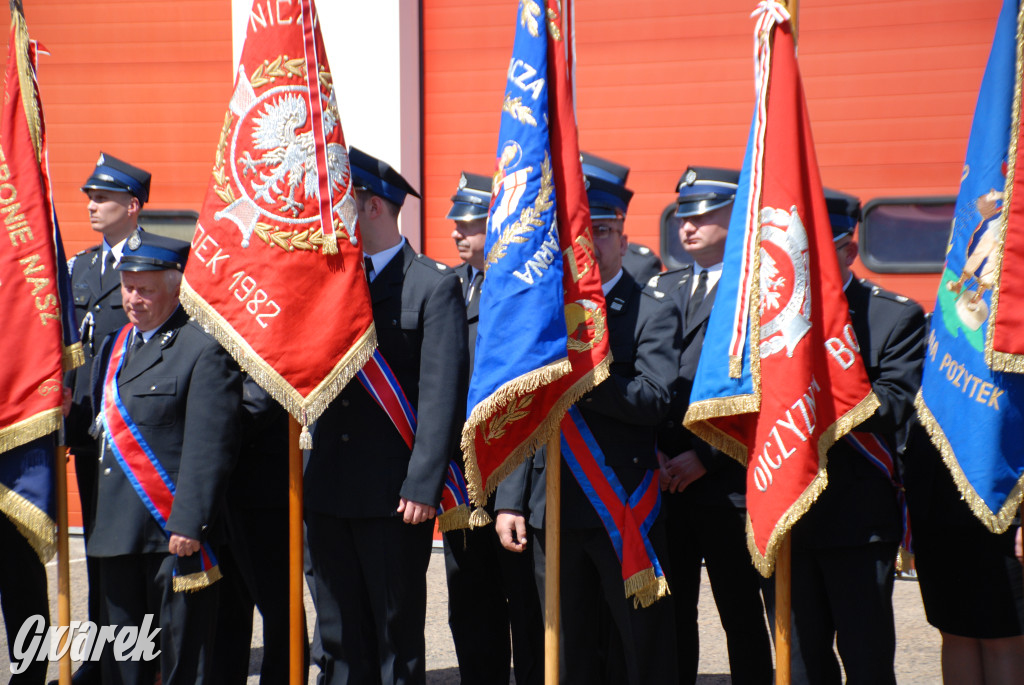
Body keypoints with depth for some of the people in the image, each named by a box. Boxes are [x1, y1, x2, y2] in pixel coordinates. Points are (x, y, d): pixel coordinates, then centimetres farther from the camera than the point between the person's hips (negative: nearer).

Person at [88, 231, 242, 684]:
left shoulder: (205, 349, -10)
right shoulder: (113, 346, 16)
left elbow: (210, 446, -16)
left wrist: (188, 524, -20)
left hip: (175, 531, -8)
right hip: (117, 531, 8)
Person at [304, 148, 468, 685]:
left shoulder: (434, 286, -5)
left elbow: (443, 395, -11)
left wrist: (423, 487, -16)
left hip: (394, 497, -6)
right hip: (329, 493, 6)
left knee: (397, 640, 2)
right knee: (339, 641, 10)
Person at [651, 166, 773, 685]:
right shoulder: (661, 288, 16)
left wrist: (705, 456, -12)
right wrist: (653, 450, -1)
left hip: (726, 482, -5)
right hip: (665, 481, 5)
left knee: (741, 617, 2)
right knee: (670, 613, 7)